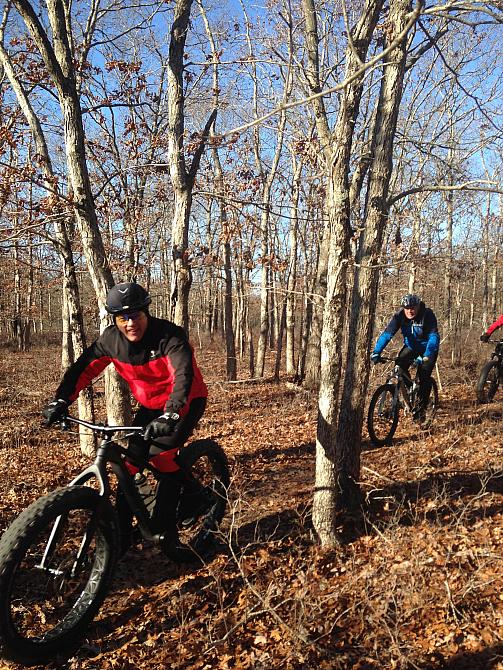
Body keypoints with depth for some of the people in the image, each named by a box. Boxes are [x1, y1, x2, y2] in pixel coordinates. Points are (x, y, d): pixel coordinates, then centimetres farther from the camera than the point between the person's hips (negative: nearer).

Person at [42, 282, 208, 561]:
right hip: (150, 405, 5)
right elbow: (83, 368, -9)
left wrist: (169, 415, -57)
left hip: (186, 401, -5)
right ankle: (121, 535, 12)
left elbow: (183, 374, -42)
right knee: (131, 465, -3)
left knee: (160, 454, -24)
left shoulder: (169, 335, -30)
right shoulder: (111, 339, -14)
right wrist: (60, 401, -23)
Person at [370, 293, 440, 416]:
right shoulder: (399, 316, -20)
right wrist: (376, 352, -39)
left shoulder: (427, 315, -28)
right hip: (411, 346, 3)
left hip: (428, 348, -3)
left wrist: (426, 356, -52)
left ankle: (422, 406, 0)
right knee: (399, 368, -19)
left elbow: (434, 337, -37)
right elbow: (386, 334, -26)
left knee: (424, 376, -17)